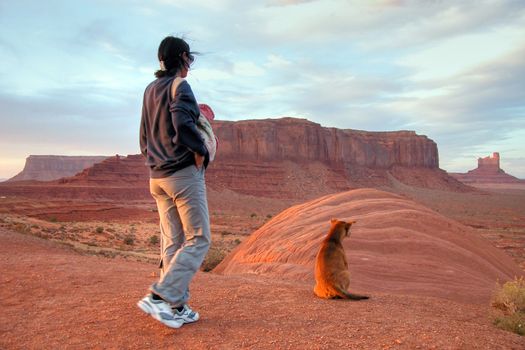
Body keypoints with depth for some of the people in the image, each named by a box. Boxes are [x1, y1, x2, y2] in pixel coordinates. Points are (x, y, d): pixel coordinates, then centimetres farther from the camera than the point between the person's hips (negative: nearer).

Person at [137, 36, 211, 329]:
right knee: (198, 240, -2)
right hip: (185, 173, -8)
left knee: (172, 243, 10)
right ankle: (160, 296, -8)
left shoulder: (150, 90, 16)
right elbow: (183, 123, -26)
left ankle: (177, 306, 14)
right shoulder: (179, 86, -9)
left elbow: (145, 137, 20)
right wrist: (201, 150, -13)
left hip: (158, 177, 8)